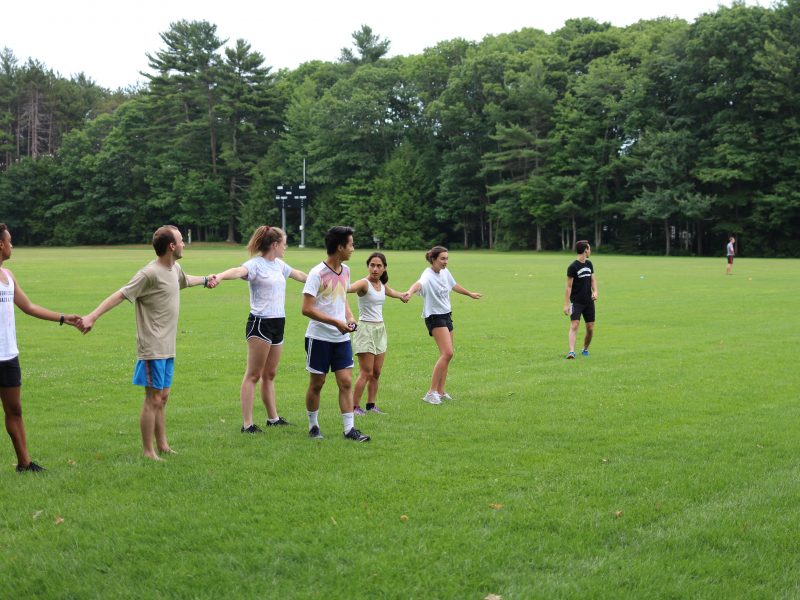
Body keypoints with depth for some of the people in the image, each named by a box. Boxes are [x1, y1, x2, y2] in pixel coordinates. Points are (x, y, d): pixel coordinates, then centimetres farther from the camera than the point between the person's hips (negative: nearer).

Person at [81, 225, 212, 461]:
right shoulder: (150, 273, -18)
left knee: (163, 397, 15)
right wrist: (93, 316, -33)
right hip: (152, 348, -9)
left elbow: (186, 280, 37)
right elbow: (121, 294, -23)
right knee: (153, 400, -4)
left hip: (167, 348, 9)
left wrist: (205, 280, 55)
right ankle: (148, 452, 4)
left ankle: (162, 446, 24)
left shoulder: (175, 269, 11)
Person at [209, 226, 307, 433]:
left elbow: (299, 275, 33)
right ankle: (247, 424, -3)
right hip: (260, 323, -8)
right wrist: (219, 276, -55)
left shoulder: (279, 265, 14)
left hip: (278, 324, 8)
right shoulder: (255, 264, -12)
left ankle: (273, 418, 27)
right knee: (253, 375, -5)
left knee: (269, 375, 17)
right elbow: (239, 271, -34)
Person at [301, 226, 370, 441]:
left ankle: (349, 429, 1)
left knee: (346, 382, -1)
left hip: (342, 338, 6)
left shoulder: (345, 270, 7)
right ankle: (313, 426, 20)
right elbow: (306, 309, -18)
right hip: (319, 337, -6)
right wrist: (336, 322, -20)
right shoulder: (317, 273, -15)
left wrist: (349, 318, 2)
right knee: (317, 384, 6)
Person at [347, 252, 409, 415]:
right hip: (366, 329, -7)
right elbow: (348, 288, -38)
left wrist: (401, 296, 48)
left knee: (376, 372, 9)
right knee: (366, 372, -8)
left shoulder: (382, 284, 8)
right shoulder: (364, 283, -15)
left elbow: (389, 292, 33)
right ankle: (354, 407, -1)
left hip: (380, 329, 7)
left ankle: (371, 405, 18)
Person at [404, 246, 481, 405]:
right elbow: (419, 284, -43)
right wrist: (410, 292, -65)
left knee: (447, 354, 11)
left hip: (446, 315, 9)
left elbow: (454, 286, 26)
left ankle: (441, 391, 20)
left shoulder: (445, 272, 6)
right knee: (447, 353, -20)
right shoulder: (428, 276, -20)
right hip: (434, 317, -9)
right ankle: (431, 393, -17)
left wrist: (470, 294, 41)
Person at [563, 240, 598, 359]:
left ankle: (585, 349, 26)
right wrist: (566, 304, -15)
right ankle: (571, 351, -24)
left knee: (590, 328, 6)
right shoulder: (573, 267, -11)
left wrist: (595, 291, -6)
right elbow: (569, 287, -11)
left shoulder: (589, 264, 10)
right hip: (576, 301, -6)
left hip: (589, 301, 6)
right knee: (574, 325, -17)